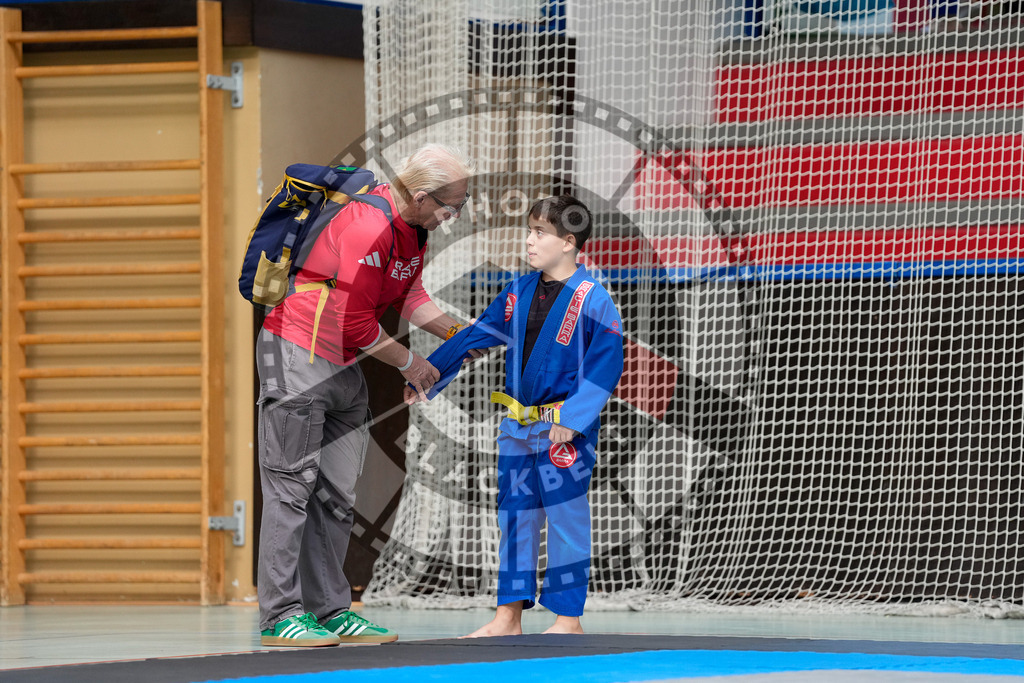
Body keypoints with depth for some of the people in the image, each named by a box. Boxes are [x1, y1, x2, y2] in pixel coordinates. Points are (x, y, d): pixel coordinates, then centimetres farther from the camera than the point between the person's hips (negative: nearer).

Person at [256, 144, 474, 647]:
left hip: (343, 367, 10)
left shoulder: (413, 225, 5)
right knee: (292, 486, -10)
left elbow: (406, 293, 19)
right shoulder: (368, 227, -26)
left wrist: (454, 333, 6)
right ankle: (280, 615, -10)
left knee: (336, 494, 8)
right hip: (297, 355, -10)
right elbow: (355, 323, -23)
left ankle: (330, 610, 11)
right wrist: (409, 363, -10)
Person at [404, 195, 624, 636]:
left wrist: (572, 418, -19)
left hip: (566, 432, -7)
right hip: (518, 427, 7)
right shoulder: (519, 295, 9)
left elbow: (605, 366, -13)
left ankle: (568, 618, 7)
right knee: (515, 518, 11)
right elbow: (475, 337, 14)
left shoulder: (593, 301, -11)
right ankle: (508, 615, 18)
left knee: (566, 519, -1)